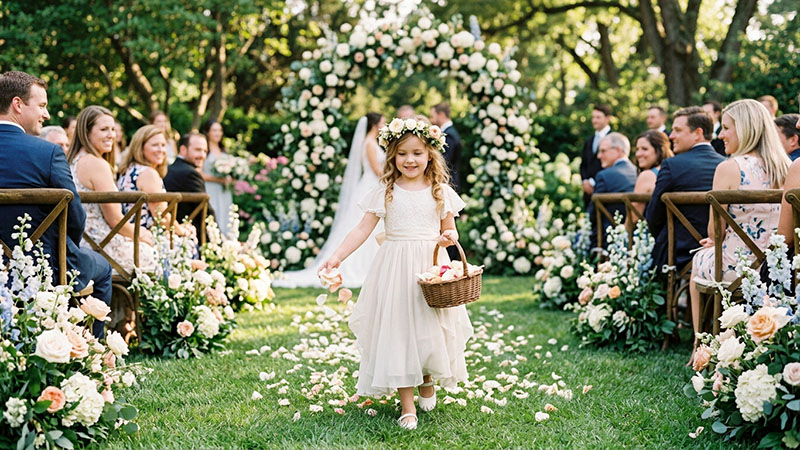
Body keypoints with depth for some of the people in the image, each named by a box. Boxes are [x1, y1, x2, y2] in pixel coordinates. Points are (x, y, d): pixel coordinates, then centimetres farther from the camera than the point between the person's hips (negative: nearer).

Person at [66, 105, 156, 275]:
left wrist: (133, 230, 18)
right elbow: (114, 219, -16)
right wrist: (139, 234, 3)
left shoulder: (73, 161, 12)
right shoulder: (97, 164, -17)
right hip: (103, 247, -9)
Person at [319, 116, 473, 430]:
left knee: (431, 330, 5)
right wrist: (337, 257, -11)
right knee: (398, 330, -2)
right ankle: (407, 405, 5)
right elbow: (363, 229, -1)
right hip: (395, 270, -1)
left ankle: (428, 384, 34)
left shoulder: (440, 191, 4)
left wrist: (450, 237, -13)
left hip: (431, 267, 1)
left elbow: (450, 230, 11)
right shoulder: (385, 192, 0)